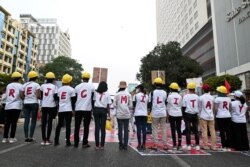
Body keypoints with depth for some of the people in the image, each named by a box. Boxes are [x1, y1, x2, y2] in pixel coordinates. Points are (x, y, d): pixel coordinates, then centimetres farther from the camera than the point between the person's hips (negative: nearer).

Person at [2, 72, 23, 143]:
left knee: (7, 122, 9)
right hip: (16, 106, -5)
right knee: (14, 122, 0)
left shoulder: (8, 85, 12)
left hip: (8, 106, 5)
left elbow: (6, 95, 12)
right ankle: (12, 138, 4)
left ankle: (5, 137, 12)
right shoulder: (20, 85, -4)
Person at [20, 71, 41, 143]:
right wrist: (41, 97, 7)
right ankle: (31, 137, 3)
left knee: (26, 120, 6)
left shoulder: (24, 85, 9)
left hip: (26, 103, 5)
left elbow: (21, 96, 5)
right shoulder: (36, 85, -6)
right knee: (33, 120, 2)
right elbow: (38, 96, -14)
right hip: (34, 103, -4)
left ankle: (26, 137, 9)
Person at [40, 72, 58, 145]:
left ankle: (43, 139, 7)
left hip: (44, 106, 2)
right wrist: (57, 106, 6)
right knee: (49, 123, 5)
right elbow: (56, 97, -5)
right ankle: (47, 139, 7)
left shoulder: (42, 86, 5)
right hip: (52, 106, -2)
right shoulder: (54, 87, -2)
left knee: (43, 123, 7)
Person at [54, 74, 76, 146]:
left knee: (59, 125, 14)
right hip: (68, 110, -5)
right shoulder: (71, 89, -6)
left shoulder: (59, 89, 9)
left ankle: (56, 141, 19)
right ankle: (68, 141, 2)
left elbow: (57, 99, 13)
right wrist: (73, 109, 1)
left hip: (60, 109, 5)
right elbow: (73, 101, -5)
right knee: (68, 125, 0)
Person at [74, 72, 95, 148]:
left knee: (77, 126, 11)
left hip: (78, 109, 2)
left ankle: (76, 143, 15)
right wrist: (93, 108, 10)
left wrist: (73, 109, 17)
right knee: (86, 127, 5)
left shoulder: (77, 87, 5)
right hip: (88, 109, -2)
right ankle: (84, 143, 8)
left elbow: (74, 99, 8)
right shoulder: (91, 87, 1)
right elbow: (93, 99, 2)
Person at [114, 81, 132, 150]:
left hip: (119, 114, -1)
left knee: (120, 129, 6)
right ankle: (125, 145, 7)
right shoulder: (128, 94, 2)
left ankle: (121, 145, 10)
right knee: (126, 129, 5)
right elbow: (130, 105, 0)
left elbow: (114, 104, -3)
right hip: (127, 114, 1)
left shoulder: (117, 94, -2)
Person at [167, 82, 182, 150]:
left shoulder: (170, 96, -5)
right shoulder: (180, 96, 4)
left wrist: (168, 114, 7)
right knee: (179, 129, 8)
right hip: (179, 114, 3)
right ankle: (179, 145, 11)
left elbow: (168, 106, -1)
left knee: (173, 130, 1)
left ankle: (174, 145, 3)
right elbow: (181, 106, 9)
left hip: (172, 114, -3)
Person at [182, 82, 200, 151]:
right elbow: (199, 106, 8)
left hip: (188, 114, -2)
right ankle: (197, 145, 14)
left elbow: (183, 107, -5)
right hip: (195, 114, 3)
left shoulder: (185, 96, -8)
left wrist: (183, 115, 4)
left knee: (188, 130, 3)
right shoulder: (197, 96, -1)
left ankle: (189, 145, 5)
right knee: (196, 130, 10)